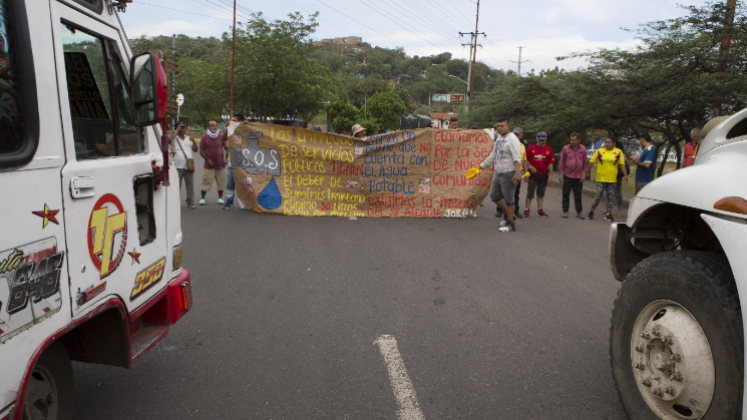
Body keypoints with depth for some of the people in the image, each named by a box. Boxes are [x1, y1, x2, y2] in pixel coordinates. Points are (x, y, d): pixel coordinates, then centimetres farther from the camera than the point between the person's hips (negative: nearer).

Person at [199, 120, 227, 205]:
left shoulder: (221, 136, 3)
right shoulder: (204, 137, 1)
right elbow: (201, 151, 2)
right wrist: (207, 159, -10)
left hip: (220, 164, 1)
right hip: (208, 165, -1)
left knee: (221, 182, 4)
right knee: (206, 182, -3)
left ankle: (220, 198, 19)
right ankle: (202, 198, 10)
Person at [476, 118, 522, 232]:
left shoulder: (512, 139, -12)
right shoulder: (499, 138, 15)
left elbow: (517, 158, -20)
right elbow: (493, 155, 25)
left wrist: (517, 173, -30)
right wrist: (481, 166, 26)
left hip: (509, 174, -9)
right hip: (498, 173, 9)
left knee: (508, 199, -4)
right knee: (494, 195, 11)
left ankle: (510, 224, 6)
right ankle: (507, 215, 29)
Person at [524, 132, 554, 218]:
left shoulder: (548, 150, 6)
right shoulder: (531, 148, 2)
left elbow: (550, 163, 5)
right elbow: (526, 160, 6)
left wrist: (550, 175, 0)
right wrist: (530, 167, -8)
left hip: (544, 175, 2)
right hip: (533, 174, -2)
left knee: (541, 193, 10)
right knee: (530, 193, -2)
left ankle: (540, 210, 17)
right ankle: (526, 209, 6)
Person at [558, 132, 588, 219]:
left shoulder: (583, 149, 4)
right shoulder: (565, 148, -2)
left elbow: (585, 162, 9)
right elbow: (561, 162, 1)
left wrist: (584, 174, 2)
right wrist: (561, 174, -4)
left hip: (578, 177, 1)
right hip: (567, 176, -1)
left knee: (578, 195, 7)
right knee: (566, 194, 2)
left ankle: (579, 212, 16)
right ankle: (565, 212, 10)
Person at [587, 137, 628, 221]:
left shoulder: (618, 152, 4)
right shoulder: (599, 151, 2)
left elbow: (622, 164, 2)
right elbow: (591, 162, 7)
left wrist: (625, 175, -5)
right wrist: (588, 172, 8)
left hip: (612, 179, 2)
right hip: (601, 178, -1)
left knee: (610, 196, 6)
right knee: (599, 195, -4)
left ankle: (608, 214, 12)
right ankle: (592, 211, 12)